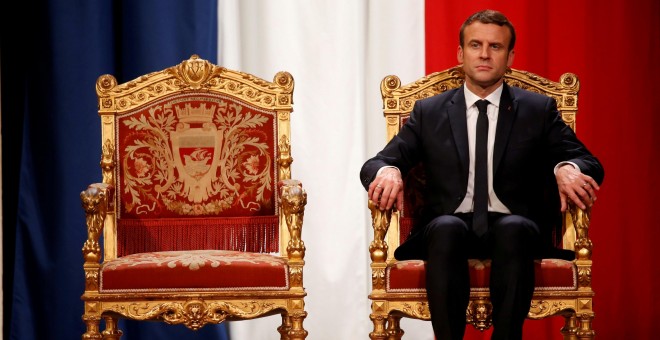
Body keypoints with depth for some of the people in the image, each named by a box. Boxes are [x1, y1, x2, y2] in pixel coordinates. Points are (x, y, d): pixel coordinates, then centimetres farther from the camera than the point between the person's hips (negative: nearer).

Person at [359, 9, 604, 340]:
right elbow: (374, 164, 9)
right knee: (446, 227, -35)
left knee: (513, 228, -36)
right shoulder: (429, 112, 15)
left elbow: (589, 163, 7)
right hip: (448, 228, 0)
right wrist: (388, 171, -18)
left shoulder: (538, 110, 14)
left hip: (513, 227, 0)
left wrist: (567, 169, -19)